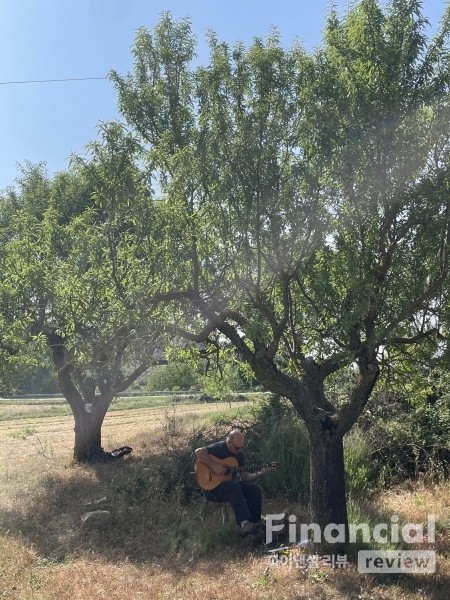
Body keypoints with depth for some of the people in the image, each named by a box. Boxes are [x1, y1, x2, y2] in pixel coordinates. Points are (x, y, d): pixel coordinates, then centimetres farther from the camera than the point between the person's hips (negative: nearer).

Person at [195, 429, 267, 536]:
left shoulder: (239, 454, 7)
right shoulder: (219, 448, -14)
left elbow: (244, 476, 7)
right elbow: (198, 452, -30)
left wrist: (258, 475, -10)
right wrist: (214, 466, -32)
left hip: (232, 485, 7)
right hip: (212, 487, -7)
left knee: (254, 489, -13)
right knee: (234, 486, -36)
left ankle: (254, 523, -11)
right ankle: (244, 524, -41)